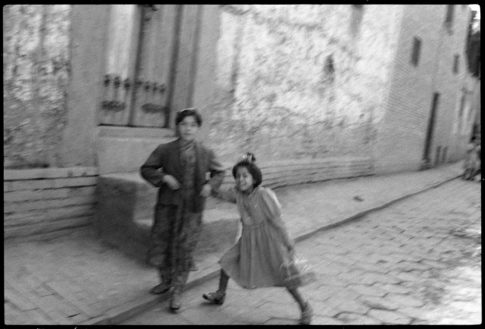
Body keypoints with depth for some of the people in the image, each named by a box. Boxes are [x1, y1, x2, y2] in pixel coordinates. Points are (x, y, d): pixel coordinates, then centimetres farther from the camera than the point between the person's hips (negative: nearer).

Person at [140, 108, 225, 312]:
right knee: (159, 248, 7)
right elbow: (146, 169, 3)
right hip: (167, 206, 1)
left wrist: (210, 184, -4)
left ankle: (177, 293, 21)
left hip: (192, 210, 0)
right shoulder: (164, 150, -1)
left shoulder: (206, 154, 3)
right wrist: (164, 177, -14)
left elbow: (219, 172, 16)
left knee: (184, 251, 2)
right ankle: (166, 281, 37)